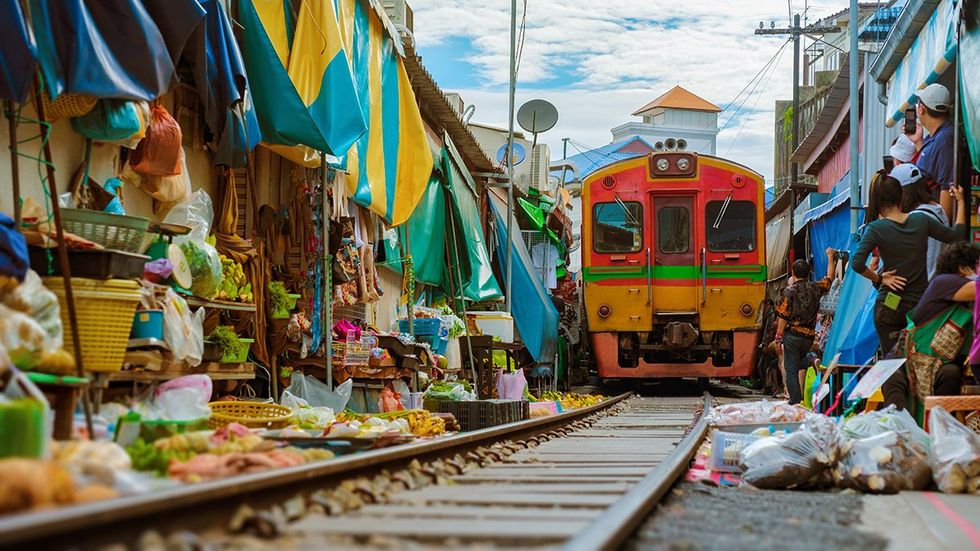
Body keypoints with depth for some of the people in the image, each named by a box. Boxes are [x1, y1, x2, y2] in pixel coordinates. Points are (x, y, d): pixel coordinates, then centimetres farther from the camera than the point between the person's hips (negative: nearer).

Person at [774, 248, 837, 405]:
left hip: (792, 334, -4)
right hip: (809, 335, 4)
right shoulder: (815, 288, 2)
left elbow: (783, 317, -9)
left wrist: (778, 337, -1)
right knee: (800, 364, 25)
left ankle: (796, 402, -5)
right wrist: (830, 257, 33)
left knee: (791, 370, -1)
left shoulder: (789, 291, -9)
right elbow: (829, 278, 22)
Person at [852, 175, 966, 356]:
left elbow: (857, 264, -22)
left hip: (889, 306, -3)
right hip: (920, 303, 3)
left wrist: (879, 278, -6)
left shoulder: (876, 228, -10)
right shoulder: (922, 221, -1)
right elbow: (956, 236, 12)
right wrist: (960, 202, 22)